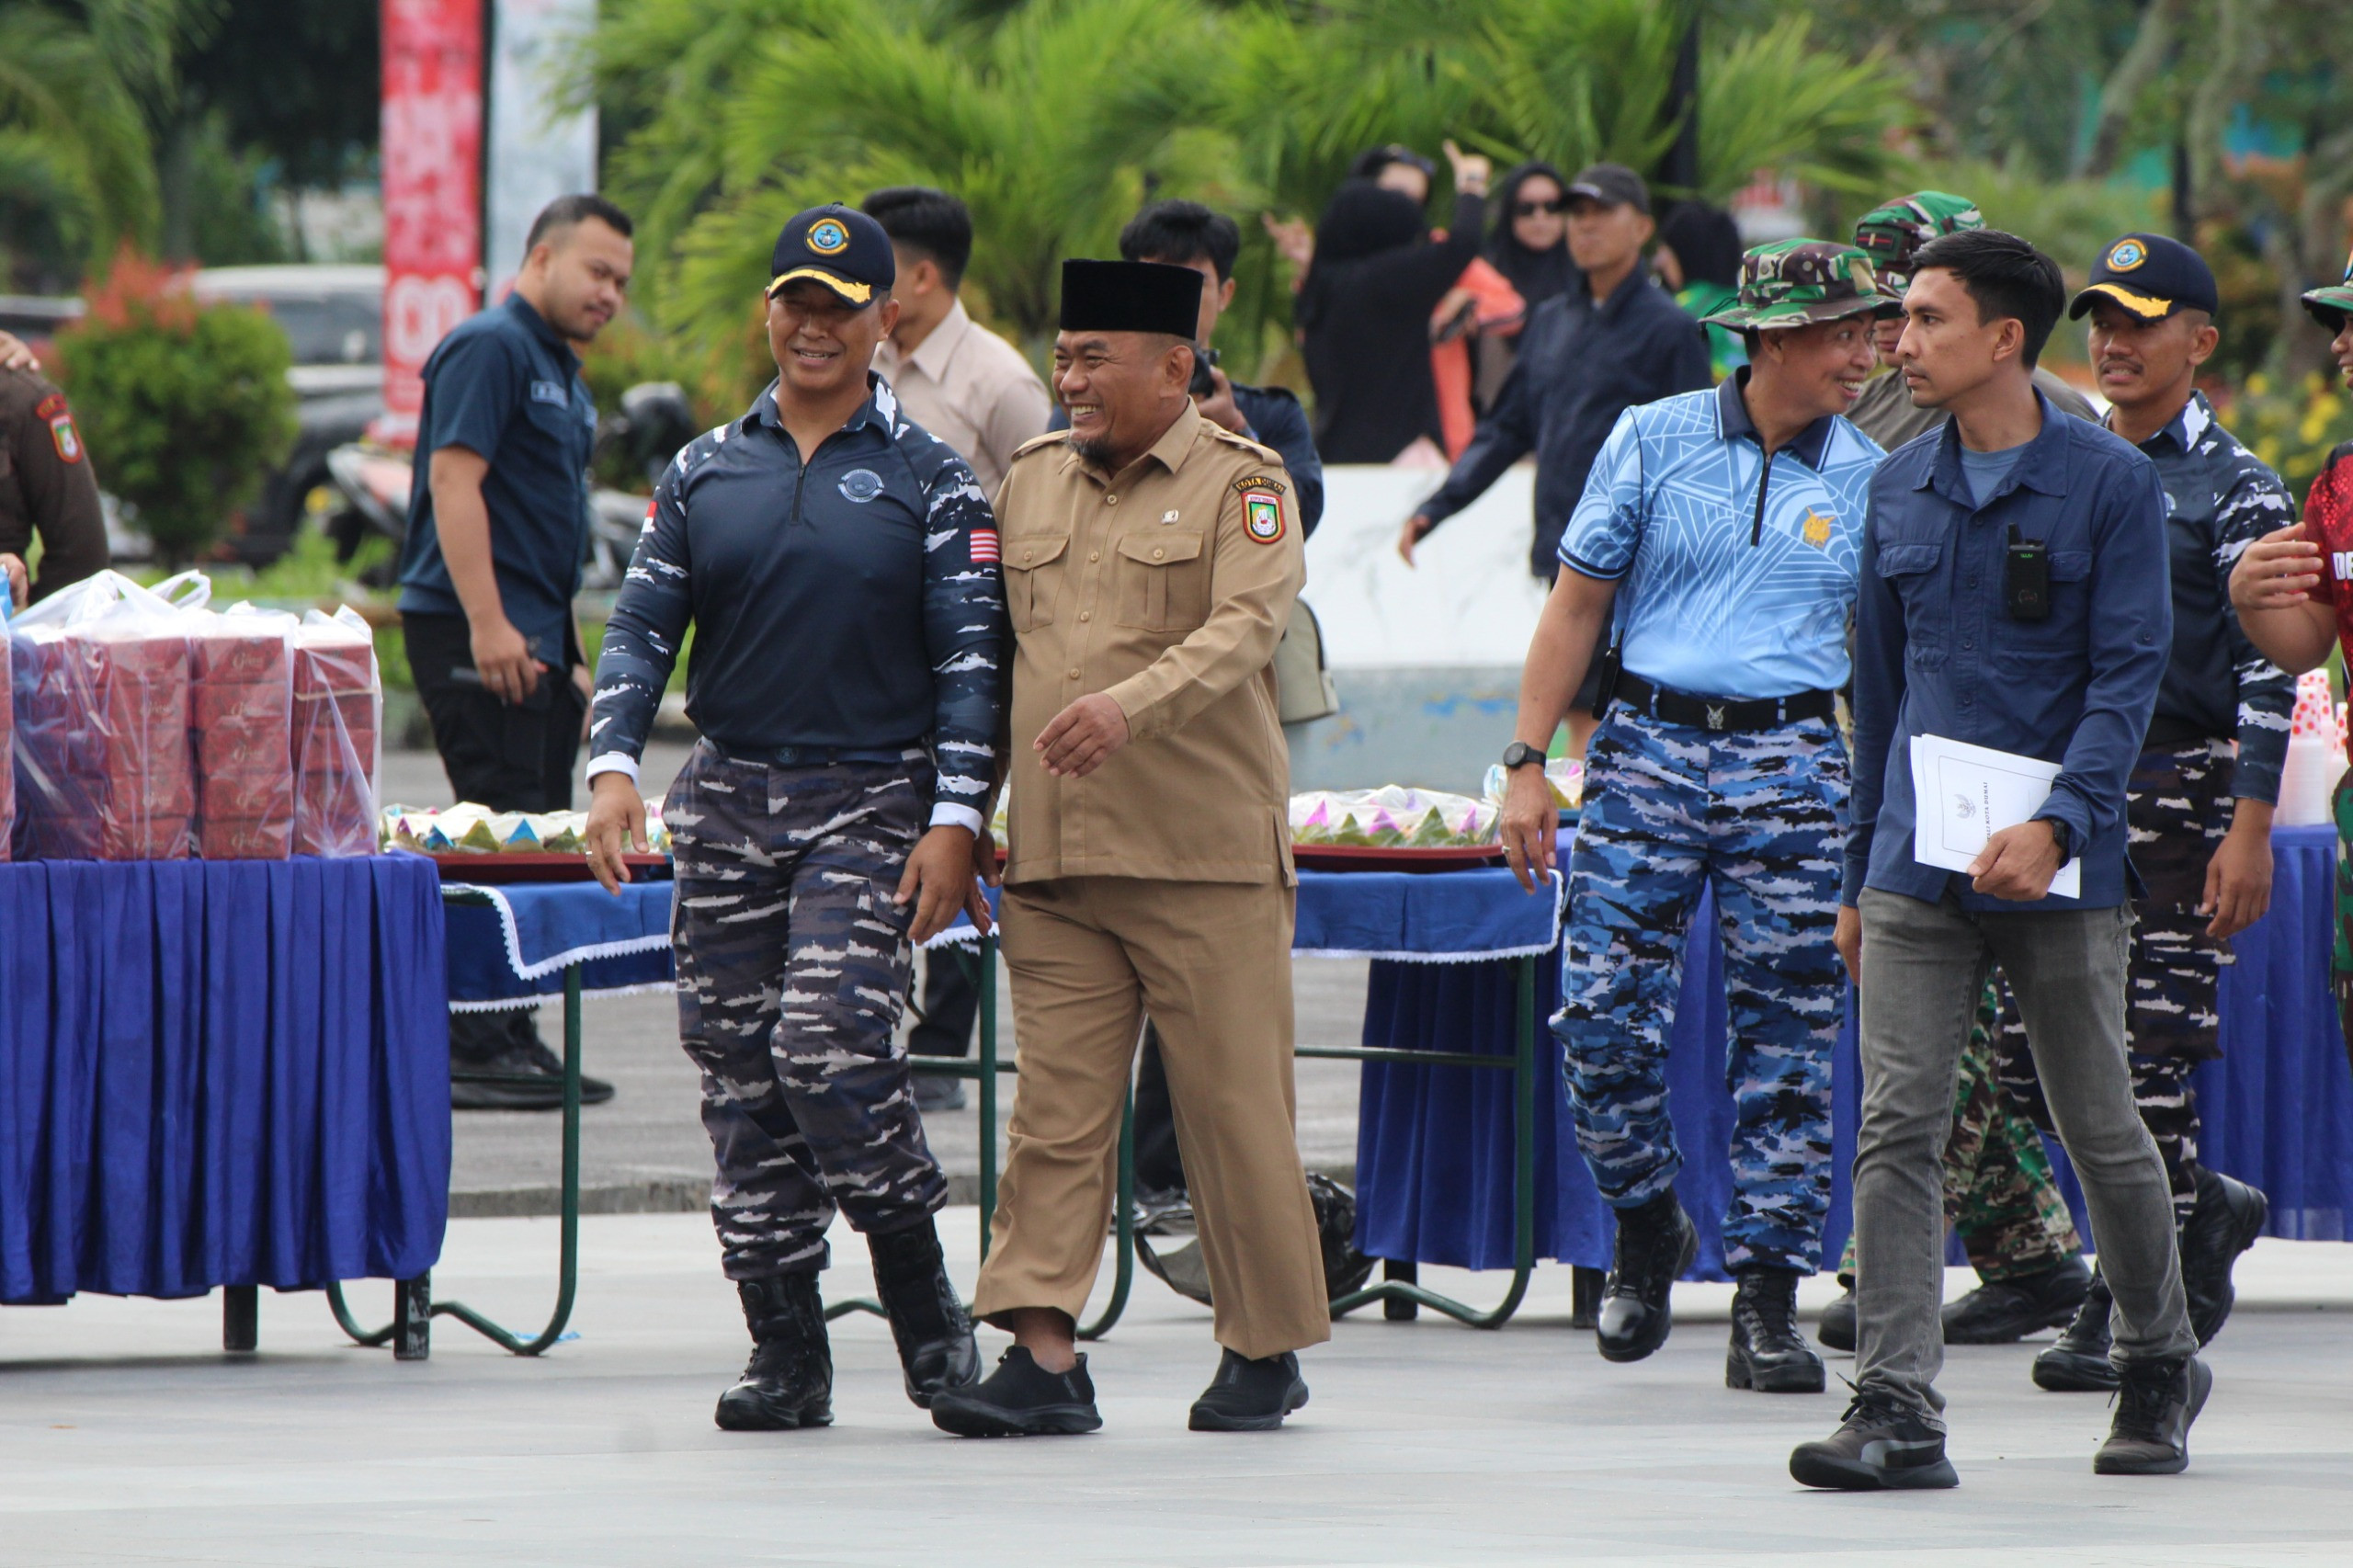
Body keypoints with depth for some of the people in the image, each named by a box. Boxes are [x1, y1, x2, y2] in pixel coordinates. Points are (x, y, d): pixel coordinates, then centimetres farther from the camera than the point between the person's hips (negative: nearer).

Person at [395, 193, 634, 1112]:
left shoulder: (563, 374, 22)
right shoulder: (491, 348, -9)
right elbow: (455, 483, -18)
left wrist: (569, 653, 24)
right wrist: (487, 624, -23)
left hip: (535, 635, 10)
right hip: (478, 631, -10)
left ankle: (511, 1038, 12)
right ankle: (475, 1047, -13)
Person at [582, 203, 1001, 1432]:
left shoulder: (927, 480, 2)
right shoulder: (704, 474, 11)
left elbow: (970, 660, -2)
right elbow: (641, 628, 9)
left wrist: (955, 823, -11)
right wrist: (614, 765, -8)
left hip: (872, 802, -4)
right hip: (729, 799, 4)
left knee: (829, 1040, -20)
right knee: (739, 1073, 1)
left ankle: (923, 1302, -2)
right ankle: (785, 1350, 6)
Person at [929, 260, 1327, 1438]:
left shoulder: (1243, 486, -2)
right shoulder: (1028, 483, 15)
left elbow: (1244, 628, -17)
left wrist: (1131, 703, -34)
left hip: (1206, 856, -4)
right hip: (1054, 861, 4)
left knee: (1234, 1108, 1)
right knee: (1055, 1107, -2)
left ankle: (1266, 1351, 12)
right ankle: (1043, 1354, -6)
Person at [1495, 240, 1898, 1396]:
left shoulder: (1867, 480, 7)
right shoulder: (1654, 442, 3)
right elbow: (1576, 607, 6)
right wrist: (1527, 766, 0)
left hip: (1792, 767, 1)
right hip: (1649, 746, -1)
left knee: (1787, 1041, -2)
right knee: (1602, 1017, -8)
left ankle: (1767, 1301, 5)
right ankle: (1646, 1228, 17)